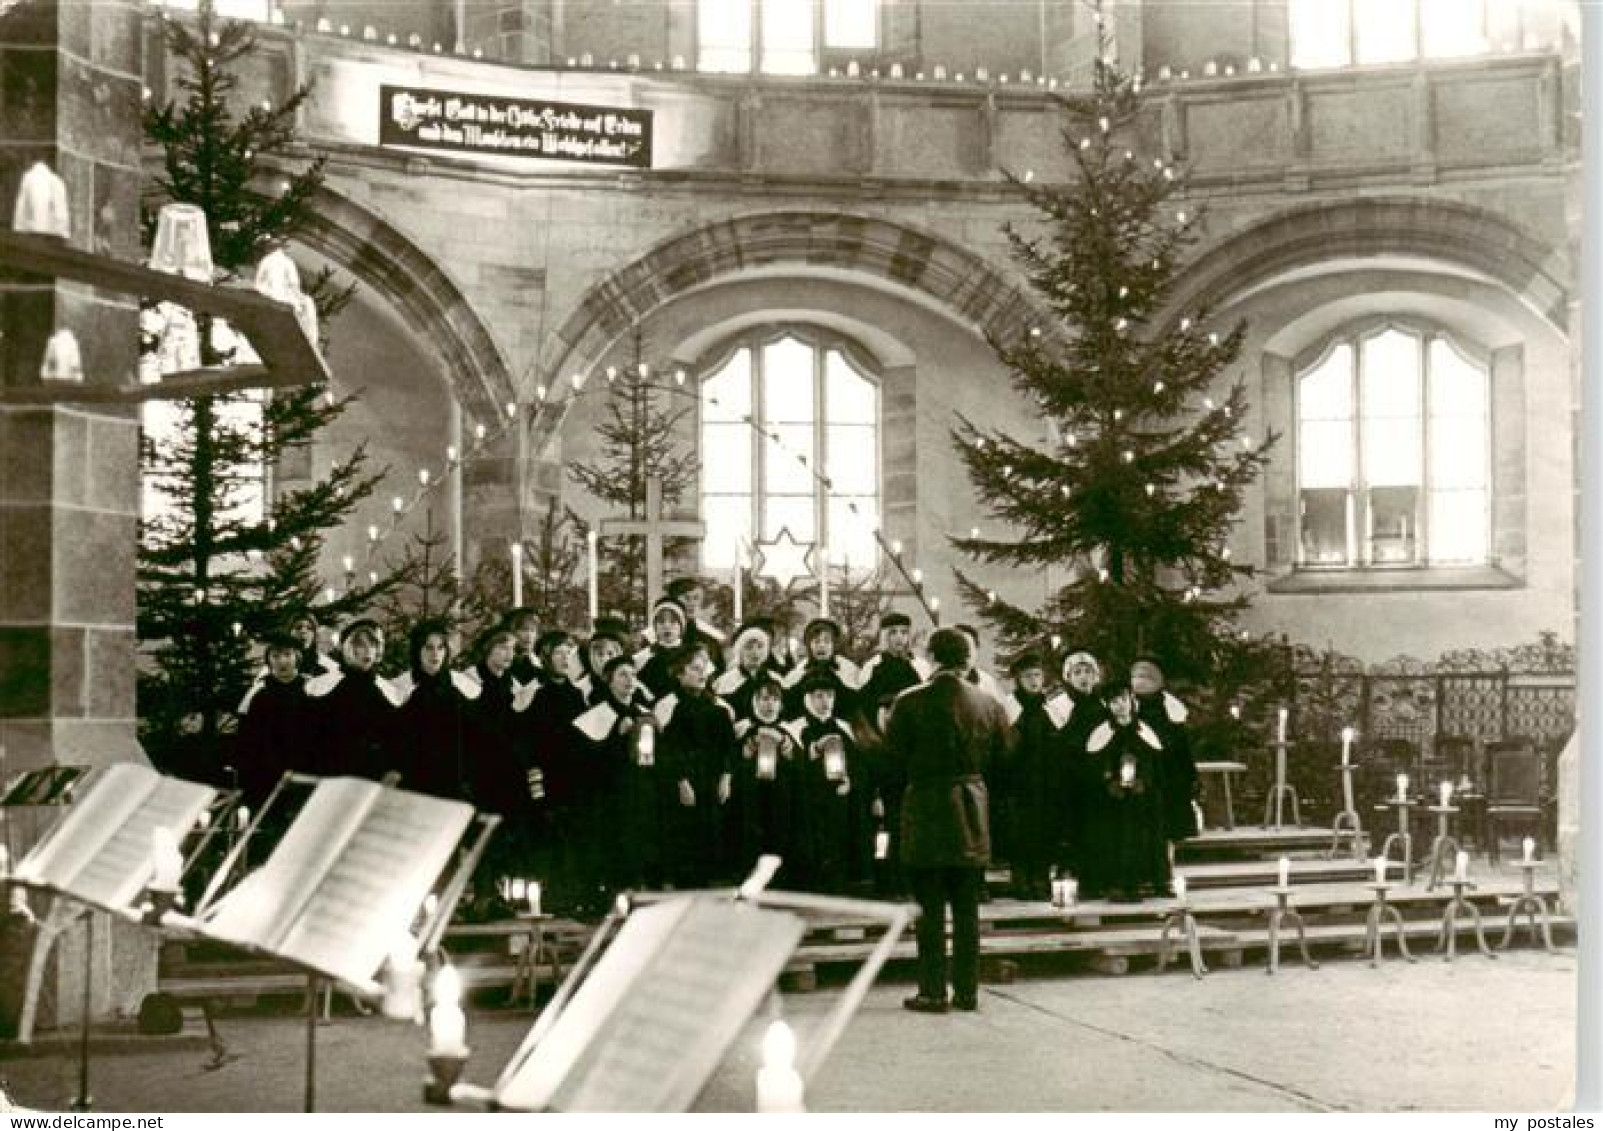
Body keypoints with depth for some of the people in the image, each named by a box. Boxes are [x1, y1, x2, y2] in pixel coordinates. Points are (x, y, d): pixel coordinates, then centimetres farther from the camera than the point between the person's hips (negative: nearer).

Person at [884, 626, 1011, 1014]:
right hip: (972, 811, 3)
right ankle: (967, 990, 13)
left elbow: (894, 754, -3)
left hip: (926, 810, -3)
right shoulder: (989, 704, 0)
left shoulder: (910, 702, -11)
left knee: (931, 908, 2)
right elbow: (1001, 757, 8)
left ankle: (933, 992, 3)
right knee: (967, 907, 10)